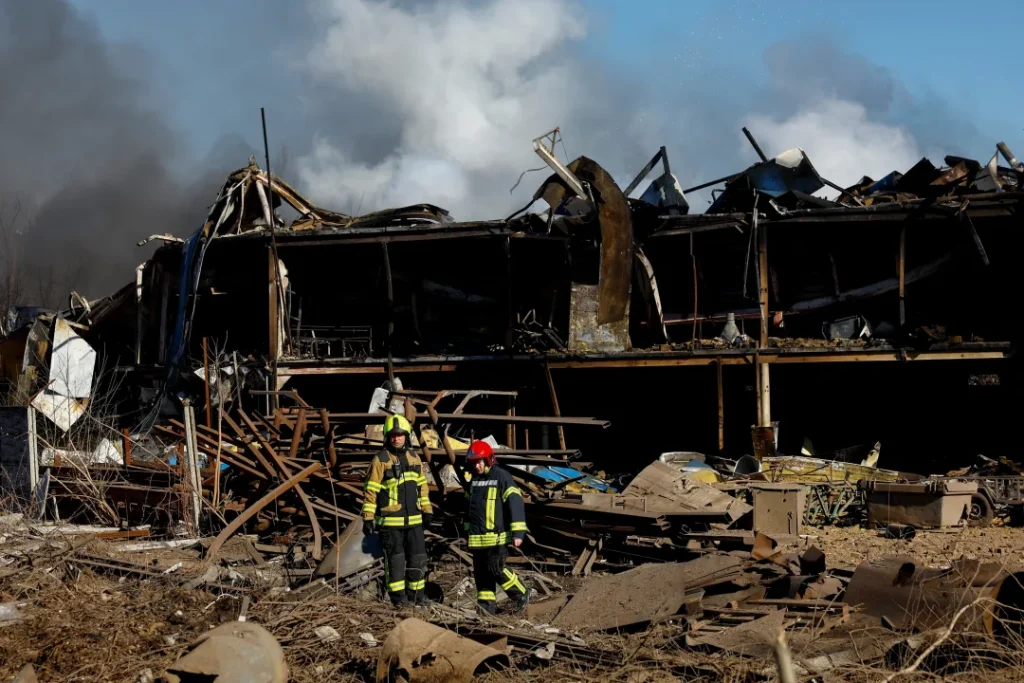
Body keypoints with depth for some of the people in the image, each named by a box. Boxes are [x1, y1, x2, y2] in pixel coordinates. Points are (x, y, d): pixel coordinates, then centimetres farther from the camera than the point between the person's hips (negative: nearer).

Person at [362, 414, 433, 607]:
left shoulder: (414, 458, 10)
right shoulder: (380, 460, -7)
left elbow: (422, 486, 19)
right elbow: (370, 490, -7)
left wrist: (426, 510, 16)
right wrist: (368, 518, -10)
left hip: (414, 519, 5)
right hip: (390, 520, -5)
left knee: (418, 557, 8)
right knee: (395, 559, 1)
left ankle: (416, 594, 19)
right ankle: (398, 596, 9)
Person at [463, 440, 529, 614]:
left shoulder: (502, 477, -9)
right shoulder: (473, 480, 14)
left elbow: (515, 503, -14)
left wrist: (518, 532, -19)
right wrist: (468, 531, 27)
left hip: (497, 536, -7)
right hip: (477, 537, 7)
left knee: (496, 569, -10)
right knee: (481, 571, 7)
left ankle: (521, 594, 7)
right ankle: (485, 604, 14)